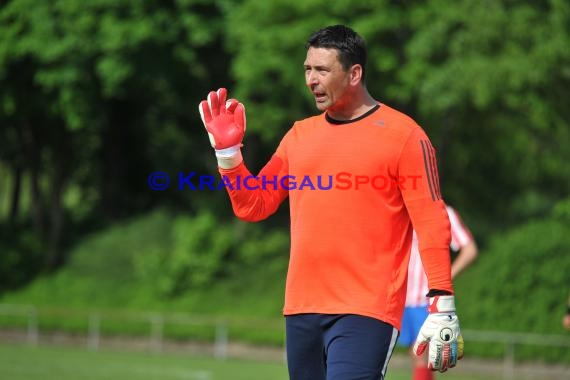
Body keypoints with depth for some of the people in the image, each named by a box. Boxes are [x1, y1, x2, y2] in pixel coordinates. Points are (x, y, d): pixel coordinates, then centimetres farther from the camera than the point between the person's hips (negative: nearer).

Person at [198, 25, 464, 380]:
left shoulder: (403, 134, -3)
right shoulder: (300, 134, 15)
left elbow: (432, 224, -7)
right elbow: (253, 206, 17)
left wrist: (442, 307, -13)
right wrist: (228, 150, 4)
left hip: (365, 313, -6)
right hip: (302, 309, 6)